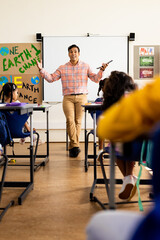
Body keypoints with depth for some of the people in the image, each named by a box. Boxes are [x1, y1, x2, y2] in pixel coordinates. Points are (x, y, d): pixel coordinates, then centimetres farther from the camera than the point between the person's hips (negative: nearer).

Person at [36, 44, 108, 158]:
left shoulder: (85, 66, 12)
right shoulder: (62, 68, 12)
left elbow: (96, 79, 8)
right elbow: (51, 78, 10)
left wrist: (101, 70, -8)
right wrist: (41, 69, 0)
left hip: (81, 97, 0)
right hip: (68, 98, 0)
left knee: (78, 121, -1)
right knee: (70, 120, -16)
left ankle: (72, 147, 7)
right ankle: (75, 145, -14)